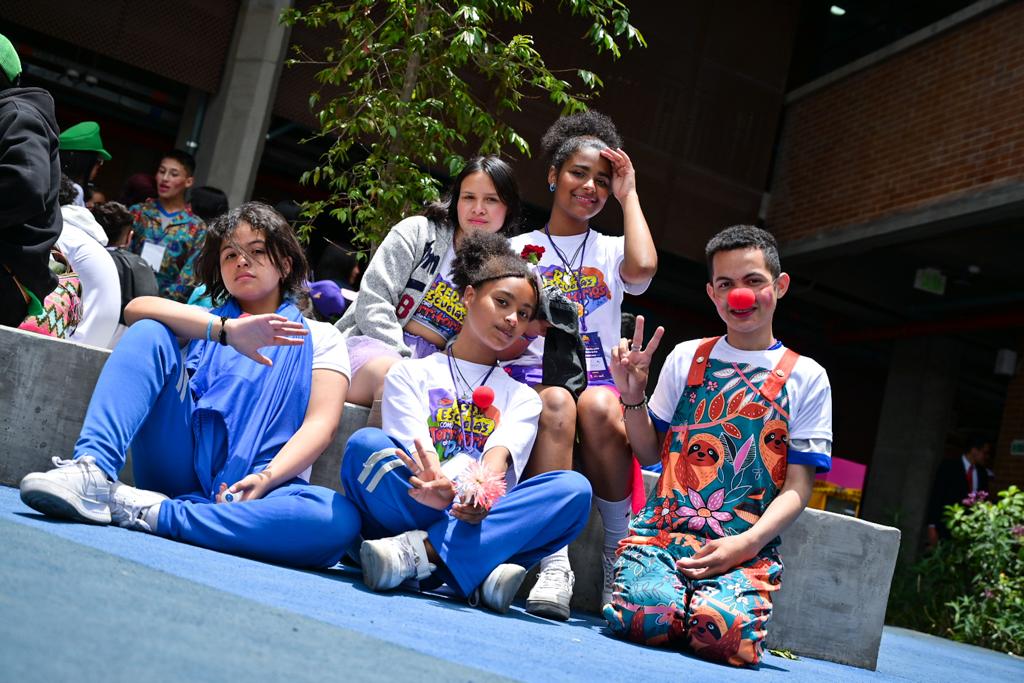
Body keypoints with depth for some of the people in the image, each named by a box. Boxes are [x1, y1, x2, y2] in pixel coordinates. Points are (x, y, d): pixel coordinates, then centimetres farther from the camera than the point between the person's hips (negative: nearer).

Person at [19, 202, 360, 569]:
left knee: (340, 519, -35)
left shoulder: (319, 337, 17)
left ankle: (158, 513, -34)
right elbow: (136, 308, 0)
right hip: (181, 468, 2)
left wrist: (266, 479, -19)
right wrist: (226, 330, -16)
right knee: (148, 333, -12)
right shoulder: (205, 319, 23)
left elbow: (322, 423, 0)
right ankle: (93, 471, -30)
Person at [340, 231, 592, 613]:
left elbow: (499, 457, -2)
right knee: (365, 443, -27)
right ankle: (479, 571, -38)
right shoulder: (410, 374, 14)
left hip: (482, 521, 2)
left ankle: (420, 551, -34)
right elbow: (415, 454, -4)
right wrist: (440, 489, -29)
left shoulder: (522, 397, 19)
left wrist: (482, 492, -28)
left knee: (575, 488, -24)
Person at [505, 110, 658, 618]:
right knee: (557, 403, -37)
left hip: (599, 381, 1)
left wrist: (628, 194, 5)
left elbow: (643, 267, -8)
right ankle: (554, 566, -42)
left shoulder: (611, 251, 18)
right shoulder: (518, 248, 17)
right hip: (530, 380, -1)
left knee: (599, 406, -36)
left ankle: (620, 558, -25)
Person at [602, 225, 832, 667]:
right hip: (665, 528, 1)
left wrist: (746, 543, -13)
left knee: (725, 631, -32)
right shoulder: (686, 357, 15)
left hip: (748, 546, -1)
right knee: (643, 617, -30)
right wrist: (633, 395, -2)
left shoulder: (806, 377, 9)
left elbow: (797, 486, 3)